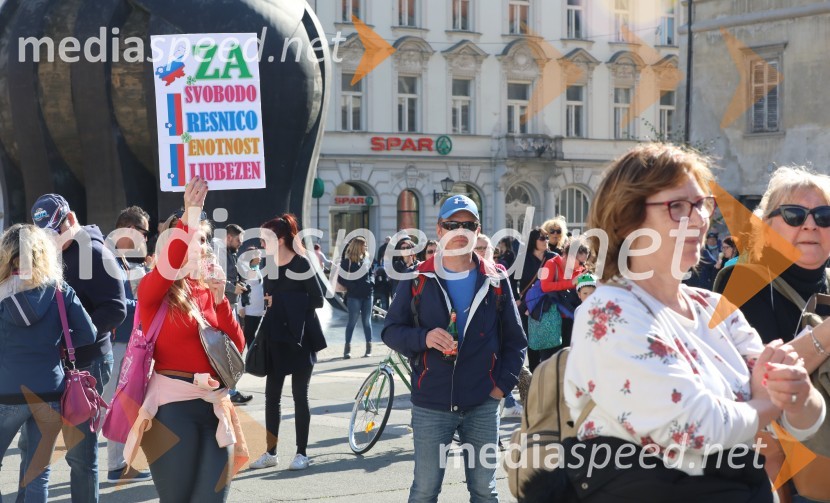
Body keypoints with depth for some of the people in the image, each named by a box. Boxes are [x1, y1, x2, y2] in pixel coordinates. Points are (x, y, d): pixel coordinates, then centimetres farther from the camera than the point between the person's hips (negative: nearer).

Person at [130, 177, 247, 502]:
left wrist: (219, 297, -4)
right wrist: (189, 215, -33)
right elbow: (169, 266, -28)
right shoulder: (154, 289, -3)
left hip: (215, 406, 5)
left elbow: (237, 347, 6)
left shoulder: (208, 290, 12)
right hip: (173, 405, -5)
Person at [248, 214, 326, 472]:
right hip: (276, 337, 6)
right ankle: (270, 452, 16)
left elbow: (318, 300, -12)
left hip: (299, 337, -6)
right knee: (272, 395, 7)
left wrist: (283, 301, -15)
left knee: (299, 395, 1)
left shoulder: (300, 264, -10)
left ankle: (302, 453, 10)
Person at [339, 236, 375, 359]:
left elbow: (371, 273, 18)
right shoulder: (347, 261, -5)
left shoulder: (367, 259, 10)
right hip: (354, 296, -4)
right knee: (352, 321, -1)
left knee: (367, 321, 9)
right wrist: (352, 286, -16)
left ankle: (369, 346, 14)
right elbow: (342, 278, -7)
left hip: (367, 295, 4)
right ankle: (347, 347, 5)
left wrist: (371, 282, -1)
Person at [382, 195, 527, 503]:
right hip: (431, 404, -1)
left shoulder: (495, 281, 4)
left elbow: (515, 340, 9)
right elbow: (391, 331, 2)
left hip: (483, 405, 1)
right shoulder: (418, 280, 0)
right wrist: (423, 338, -17)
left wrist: (503, 384, -1)